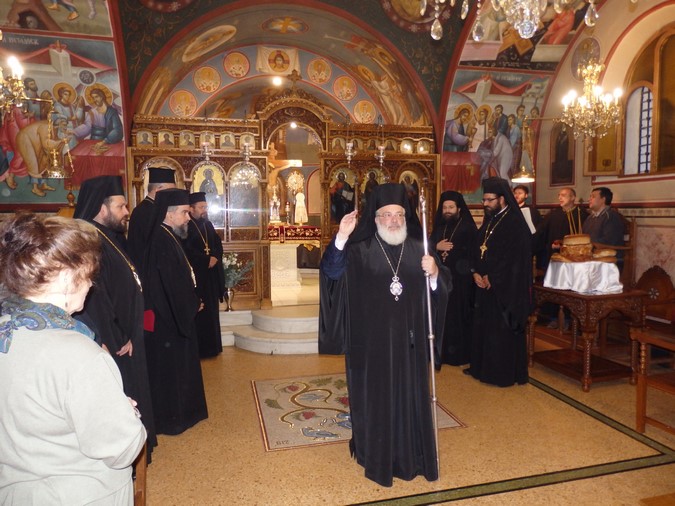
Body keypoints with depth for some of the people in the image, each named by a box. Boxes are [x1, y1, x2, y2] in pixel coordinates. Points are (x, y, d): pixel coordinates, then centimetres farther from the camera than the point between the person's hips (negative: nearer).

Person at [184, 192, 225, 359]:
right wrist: (206, 260, -14)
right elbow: (188, 251, -17)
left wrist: (215, 257, -8)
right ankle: (199, 349, 3)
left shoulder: (208, 225, 14)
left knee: (211, 311, 11)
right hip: (194, 276, -7)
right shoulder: (186, 226, -9)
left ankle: (211, 345, 19)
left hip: (211, 276, 7)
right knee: (198, 313, -4)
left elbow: (218, 245, 11)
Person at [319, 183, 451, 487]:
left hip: (409, 340, 3)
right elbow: (332, 272, -22)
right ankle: (376, 455, 27)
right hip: (372, 340, -3)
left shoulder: (419, 248, 4)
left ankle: (411, 455, 33)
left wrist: (435, 274, -18)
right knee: (375, 397, 7)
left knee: (410, 396, 13)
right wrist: (341, 238, -36)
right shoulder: (360, 250, -6)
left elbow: (440, 291, 4)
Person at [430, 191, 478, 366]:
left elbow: (474, 253, -9)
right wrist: (437, 247, -10)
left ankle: (460, 352, 9)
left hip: (460, 279, -4)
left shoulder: (468, 228, -2)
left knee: (458, 314, -1)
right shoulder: (439, 227, 13)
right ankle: (441, 350, 15)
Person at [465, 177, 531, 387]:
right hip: (485, 284, 8)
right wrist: (476, 273, -2)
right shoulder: (489, 220, 11)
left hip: (506, 288, -8)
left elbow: (516, 260, -18)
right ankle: (482, 366, 26)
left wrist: (491, 278, -13)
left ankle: (505, 372, 13)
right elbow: (478, 249, 14)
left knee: (503, 331, 1)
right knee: (483, 327, 13)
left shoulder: (515, 224, -13)